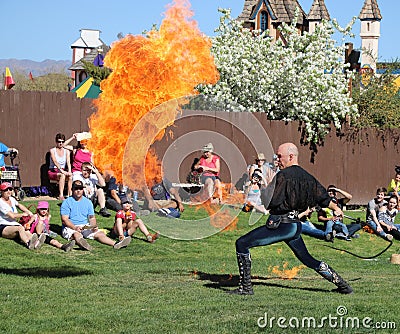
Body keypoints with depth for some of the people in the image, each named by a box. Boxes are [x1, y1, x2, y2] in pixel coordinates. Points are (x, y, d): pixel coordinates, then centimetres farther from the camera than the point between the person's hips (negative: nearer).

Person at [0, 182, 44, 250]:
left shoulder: (12, 199, 15)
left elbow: (19, 205, 40)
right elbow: (12, 216, -20)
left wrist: (28, 212, 27)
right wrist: (23, 214, -3)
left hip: (14, 225, 7)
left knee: (27, 232, -28)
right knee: (20, 228, -38)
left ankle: (36, 242, -64)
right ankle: (28, 243, -70)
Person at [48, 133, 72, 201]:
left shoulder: (67, 151, 9)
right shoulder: (52, 150, -3)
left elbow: (68, 162, -6)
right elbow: (55, 162, -18)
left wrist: (69, 171, -25)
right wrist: (61, 170, -33)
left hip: (63, 170, 3)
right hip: (53, 171, -3)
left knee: (70, 176, -31)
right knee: (62, 175, -36)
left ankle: (70, 194, -33)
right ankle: (61, 195, -41)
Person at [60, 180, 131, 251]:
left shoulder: (88, 202, 15)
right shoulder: (67, 202, 1)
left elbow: (92, 218, 15)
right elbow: (64, 220, -8)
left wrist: (94, 226, -9)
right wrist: (75, 228, -24)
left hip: (85, 227, 5)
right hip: (71, 228, -5)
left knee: (99, 234, -19)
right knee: (76, 234, -38)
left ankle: (115, 244, -42)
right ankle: (83, 244, -73)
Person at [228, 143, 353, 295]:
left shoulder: (283, 175, -14)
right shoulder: (308, 177, 10)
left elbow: (271, 202, -21)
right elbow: (323, 197, 23)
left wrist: (264, 190, -1)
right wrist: (336, 208, 42)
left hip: (280, 225, -8)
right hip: (296, 225, 8)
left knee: (242, 244, -3)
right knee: (307, 259, 22)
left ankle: (246, 287, -6)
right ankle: (342, 284, 21)